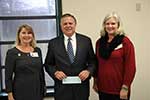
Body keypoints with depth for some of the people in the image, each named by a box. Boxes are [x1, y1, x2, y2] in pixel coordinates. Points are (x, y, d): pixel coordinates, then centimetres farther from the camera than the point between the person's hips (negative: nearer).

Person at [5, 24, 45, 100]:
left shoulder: (37, 50, 7)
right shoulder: (12, 52, -4)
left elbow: (41, 72, 12)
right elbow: (8, 76, -5)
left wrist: (43, 90, 10)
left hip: (37, 91, 4)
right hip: (20, 93, -3)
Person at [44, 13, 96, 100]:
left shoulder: (86, 40, 2)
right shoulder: (53, 43, 1)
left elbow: (93, 61, 6)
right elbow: (48, 64, 7)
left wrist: (88, 71, -11)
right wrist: (55, 72, -11)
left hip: (81, 88, 1)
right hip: (62, 88, 0)